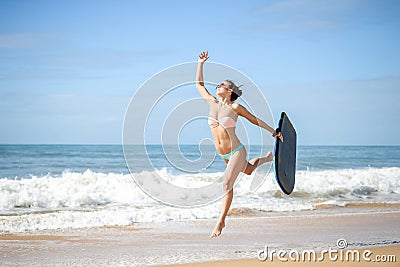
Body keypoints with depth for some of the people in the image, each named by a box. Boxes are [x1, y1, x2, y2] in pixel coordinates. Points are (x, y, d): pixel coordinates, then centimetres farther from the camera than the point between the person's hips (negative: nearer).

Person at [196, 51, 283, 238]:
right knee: (248, 170, 30)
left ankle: (221, 222, -13)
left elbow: (255, 120, 2)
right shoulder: (212, 103, 4)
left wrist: (274, 132, 5)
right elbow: (199, 84, 14)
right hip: (224, 155, 7)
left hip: (236, 152, -7)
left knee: (227, 184, -16)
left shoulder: (235, 107, -9)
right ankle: (268, 158, 60)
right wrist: (201, 63, 10)